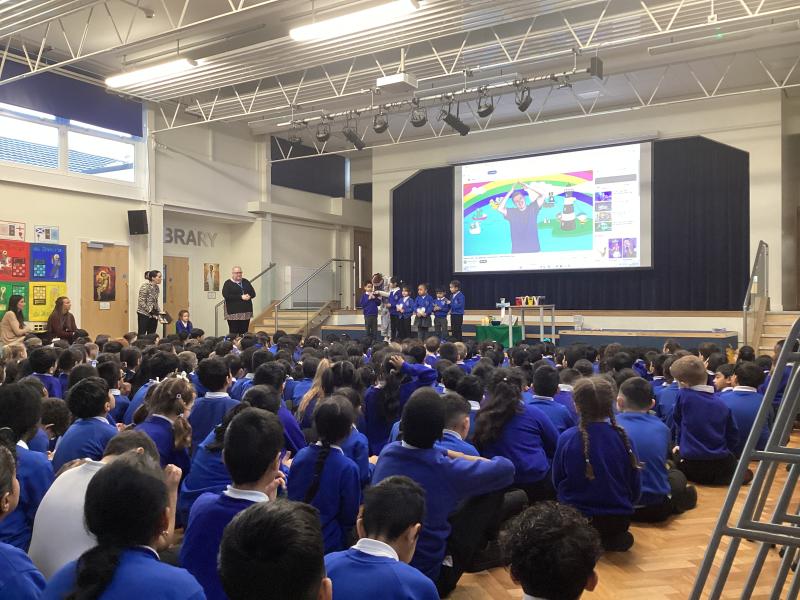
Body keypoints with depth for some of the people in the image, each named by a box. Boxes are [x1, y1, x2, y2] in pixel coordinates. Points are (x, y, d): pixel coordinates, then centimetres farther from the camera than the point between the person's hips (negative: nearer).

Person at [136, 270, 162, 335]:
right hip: (144, 314, -7)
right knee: (142, 335, -3)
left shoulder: (157, 287, 8)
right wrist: (150, 310, -19)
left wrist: (159, 312, 4)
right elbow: (141, 302, -17)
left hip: (153, 315, 7)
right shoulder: (145, 286, -15)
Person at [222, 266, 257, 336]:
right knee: (233, 333, -6)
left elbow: (253, 293, 15)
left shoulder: (246, 282, 16)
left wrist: (249, 296, -10)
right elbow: (226, 296, -13)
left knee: (244, 332, 5)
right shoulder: (228, 284, 0)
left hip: (246, 312, 5)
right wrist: (241, 297, -17)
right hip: (233, 313, -5)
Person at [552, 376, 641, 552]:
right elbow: (635, 485, -2)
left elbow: (557, 481, -3)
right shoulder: (622, 437, -13)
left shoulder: (566, 438, -17)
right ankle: (613, 537, 10)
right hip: (619, 519, 4)